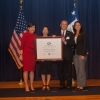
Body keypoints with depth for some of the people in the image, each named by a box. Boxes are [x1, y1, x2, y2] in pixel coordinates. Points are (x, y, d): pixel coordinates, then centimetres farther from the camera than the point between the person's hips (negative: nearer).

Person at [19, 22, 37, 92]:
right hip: (26, 53, -5)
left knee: (32, 69, 6)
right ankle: (26, 86, 3)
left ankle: (31, 85, 13)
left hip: (33, 54, 5)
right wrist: (21, 55, -13)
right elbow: (22, 45, -7)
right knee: (26, 69, -1)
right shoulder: (25, 34, -4)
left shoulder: (35, 35, 12)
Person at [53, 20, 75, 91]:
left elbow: (73, 43, -7)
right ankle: (62, 85, 17)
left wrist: (65, 42, -20)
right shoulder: (57, 34, 10)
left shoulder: (70, 34, 6)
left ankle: (69, 85, 10)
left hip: (68, 55, -1)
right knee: (60, 71, 6)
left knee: (69, 71, 2)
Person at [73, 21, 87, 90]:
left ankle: (82, 84, 5)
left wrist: (83, 54, -16)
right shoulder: (73, 35, 12)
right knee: (77, 70, 8)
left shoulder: (83, 34, -3)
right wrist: (73, 54, 2)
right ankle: (79, 84, 15)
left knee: (82, 69, -3)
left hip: (81, 54, -5)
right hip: (75, 54, 5)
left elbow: (85, 45, -9)